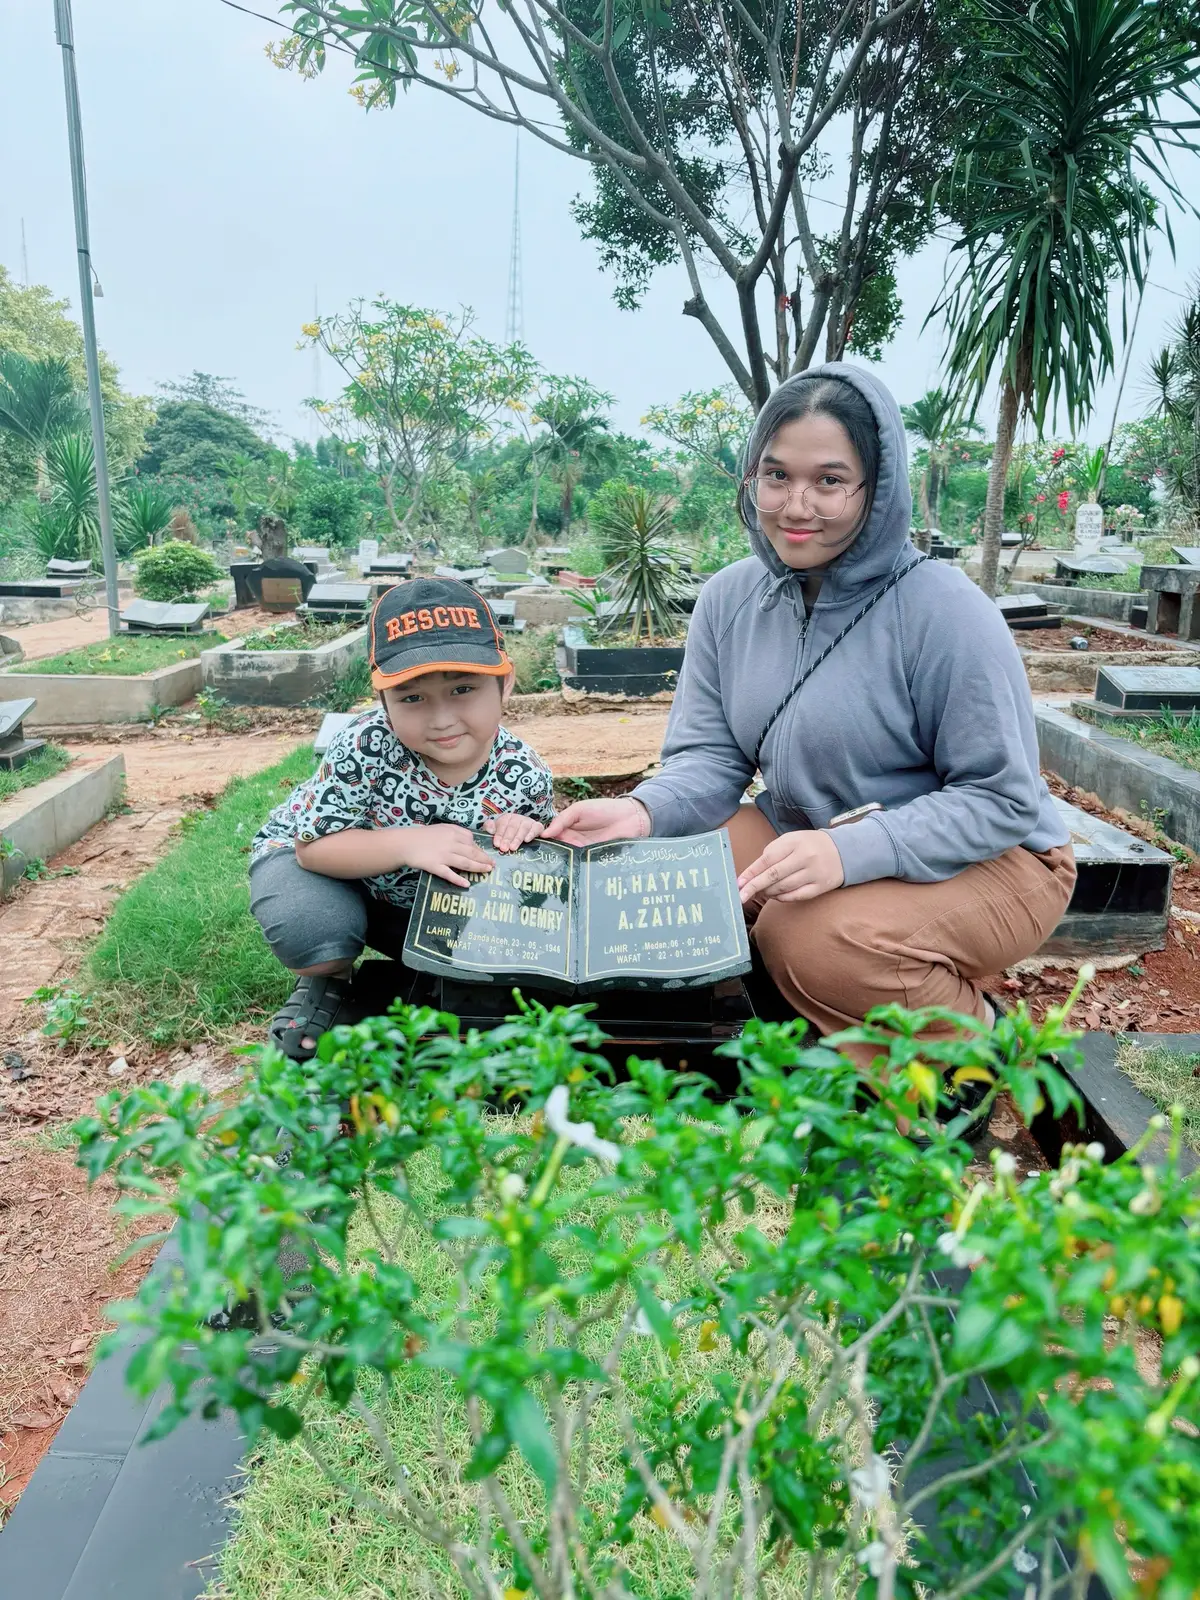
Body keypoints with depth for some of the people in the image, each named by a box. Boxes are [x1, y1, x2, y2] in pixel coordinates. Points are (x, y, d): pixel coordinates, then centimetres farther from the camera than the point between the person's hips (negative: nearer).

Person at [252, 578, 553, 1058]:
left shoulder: (524, 775, -24)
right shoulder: (365, 748, -35)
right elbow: (314, 845, -29)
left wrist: (530, 840, -34)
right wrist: (409, 843, -44)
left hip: (429, 897, 4)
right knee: (319, 928, -33)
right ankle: (327, 982, 5)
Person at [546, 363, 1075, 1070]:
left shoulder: (944, 610, -22)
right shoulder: (729, 599, -4)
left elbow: (1001, 799, -20)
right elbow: (710, 757, -3)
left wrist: (851, 851, -34)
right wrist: (644, 811, -26)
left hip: (989, 857, -5)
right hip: (805, 831, 6)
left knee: (810, 937, -32)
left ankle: (968, 1032, 2)